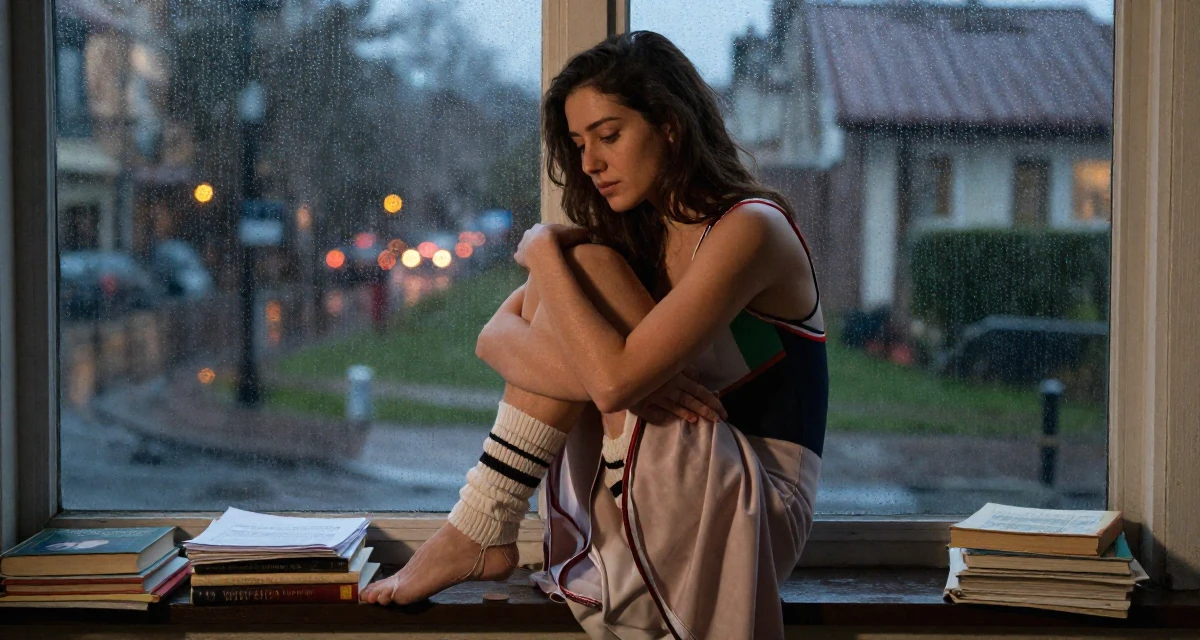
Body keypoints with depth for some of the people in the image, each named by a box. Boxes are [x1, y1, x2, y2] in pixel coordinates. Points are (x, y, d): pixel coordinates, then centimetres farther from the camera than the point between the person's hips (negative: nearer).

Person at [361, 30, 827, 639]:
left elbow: (615, 380, -27)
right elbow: (496, 337, -5)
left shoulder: (749, 230, -15)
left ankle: (480, 532, -14)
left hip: (754, 509, -8)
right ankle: (485, 533, -10)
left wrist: (545, 255, -14)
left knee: (584, 264, -16)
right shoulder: (631, 234, 10)